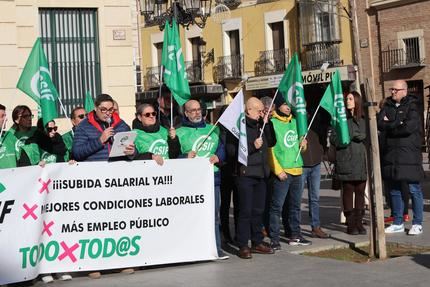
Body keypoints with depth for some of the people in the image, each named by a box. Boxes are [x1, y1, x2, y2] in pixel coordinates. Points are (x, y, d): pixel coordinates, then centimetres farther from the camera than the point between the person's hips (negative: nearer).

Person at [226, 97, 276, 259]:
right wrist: (252, 146, -20)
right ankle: (243, 246, 0)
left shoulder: (260, 125, 16)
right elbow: (231, 151, -15)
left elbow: (271, 143, 14)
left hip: (261, 173, 7)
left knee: (258, 210, 12)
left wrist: (267, 123, 6)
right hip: (245, 174, -7)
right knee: (245, 211, -5)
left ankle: (257, 242, 21)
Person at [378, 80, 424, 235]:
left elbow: (410, 127, -18)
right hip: (391, 155, 6)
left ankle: (417, 224, 6)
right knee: (394, 190, 11)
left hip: (409, 154, -5)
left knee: (414, 190, -2)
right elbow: (379, 124, -1)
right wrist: (398, 124, -10)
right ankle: (398, 223, 20)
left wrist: (389, 125, -7)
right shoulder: (387, 106, 12)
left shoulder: (412, 106, -4)